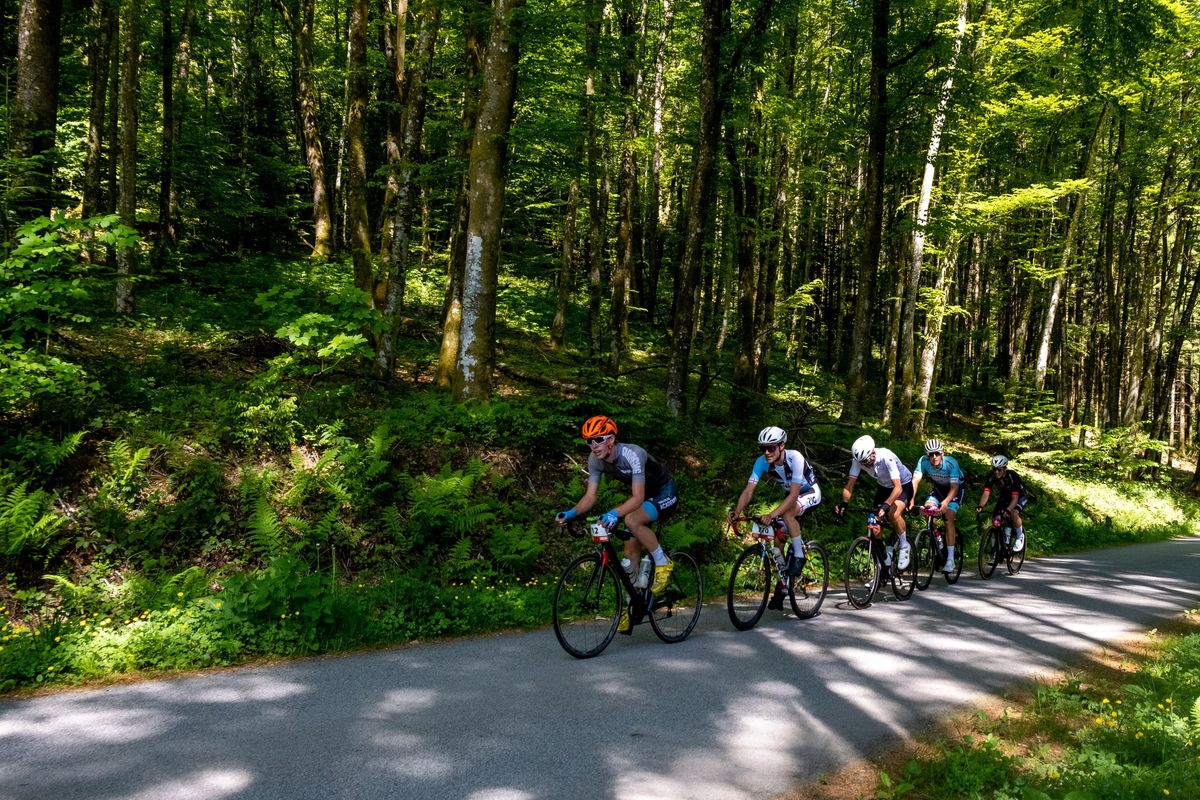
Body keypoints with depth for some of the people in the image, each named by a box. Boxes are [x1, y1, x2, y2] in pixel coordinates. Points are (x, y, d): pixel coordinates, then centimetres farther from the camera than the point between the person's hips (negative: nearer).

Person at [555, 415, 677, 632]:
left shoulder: (632, 455, -35)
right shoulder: (595, 459, -14)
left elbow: (638, 498, -41)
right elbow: (590, 496, -14)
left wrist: (614, 513, -57)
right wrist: (571, 513, -32)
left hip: (664, 492, -7)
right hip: (643, 493, 7)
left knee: (631, 520, -33)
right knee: (630, 552, 2)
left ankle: (663, 563, -13)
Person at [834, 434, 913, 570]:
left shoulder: (886, 457, -37)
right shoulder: (858, 459, -23)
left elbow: (898, 487, -41)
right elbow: (850, 484, -20)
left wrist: (885, 506, -53)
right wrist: (844, 503, -36)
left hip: (903, 485, -5)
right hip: (884, 486, 5)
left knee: (893, 514, -29)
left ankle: (904, 546, -5)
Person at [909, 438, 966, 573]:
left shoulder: (951, 463, -34)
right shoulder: (924, 461, -26)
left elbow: (954, 487, -37)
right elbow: (915, 480, -32)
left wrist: (946, 502, -54)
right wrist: (912, 499, -47)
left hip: (957, 487, -4)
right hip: (939, 487, 4)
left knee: (948, 519, -19)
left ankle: (950, 559, -18)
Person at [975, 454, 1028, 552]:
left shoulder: (1012, 476, -34)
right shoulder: (991, 477, -24)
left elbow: (1015, 498, -38)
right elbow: (986, 493, -30)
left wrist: (1008, 510, -55)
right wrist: (980, 506, -49)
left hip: (1019, 497, -4)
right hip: (1004, 497, 4)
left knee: (1013, 513, -31)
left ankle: (1020, 536, -7)